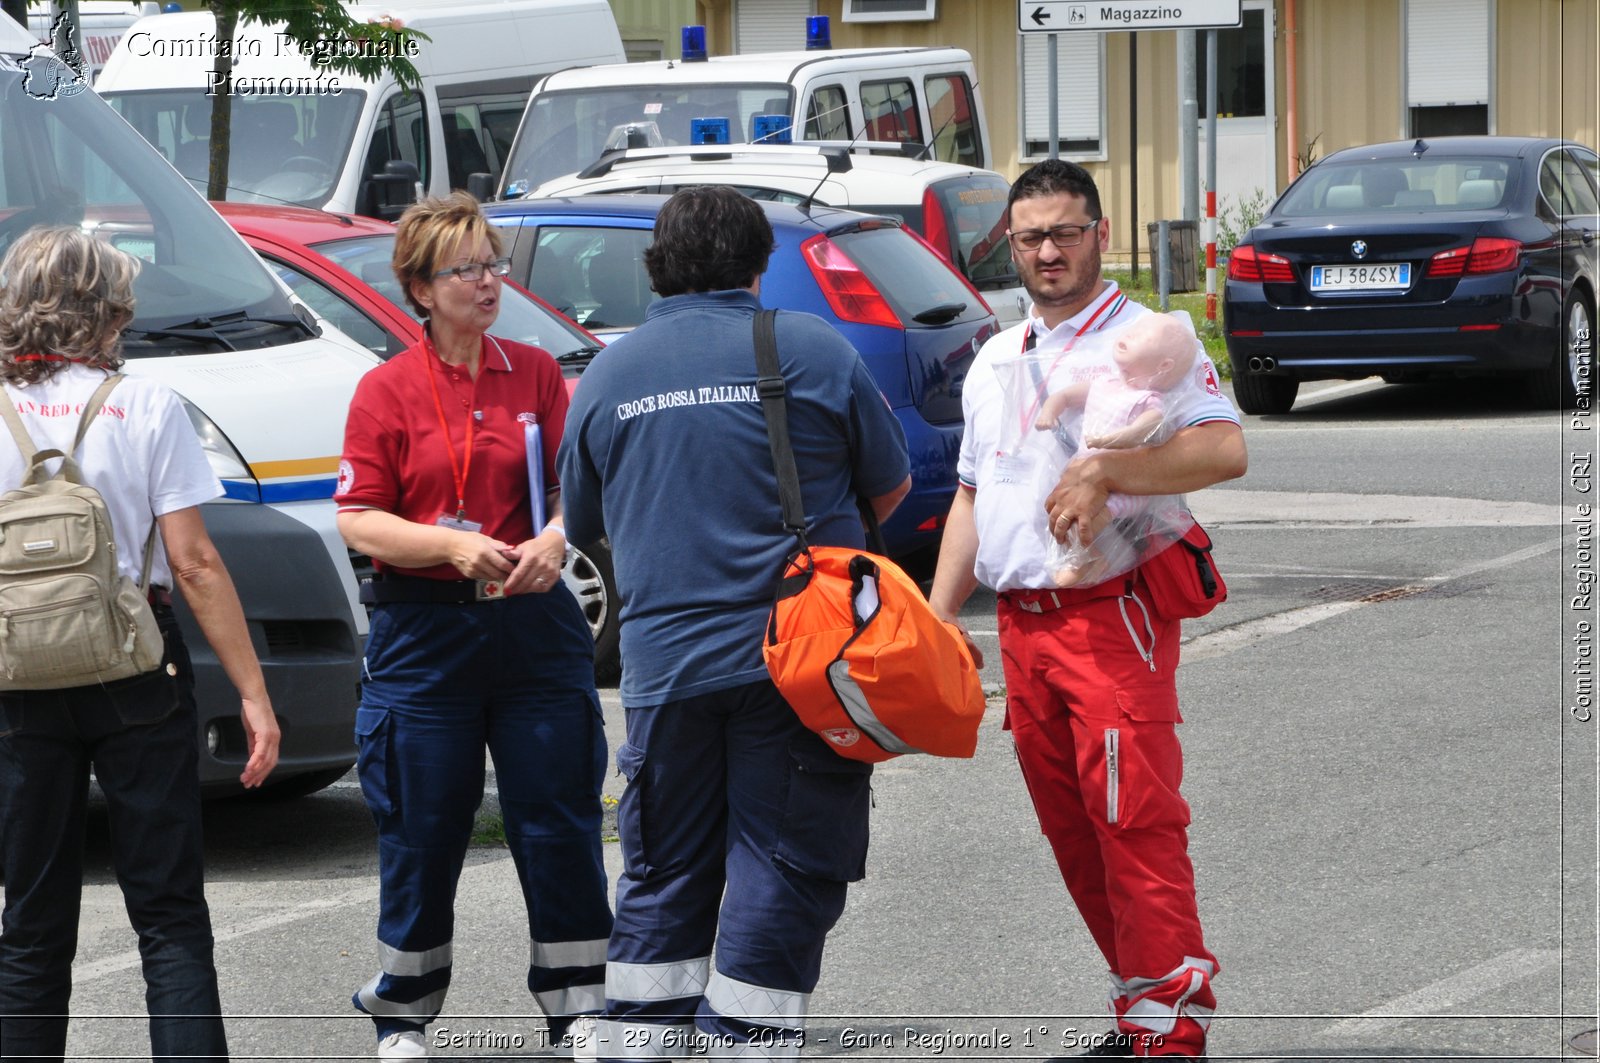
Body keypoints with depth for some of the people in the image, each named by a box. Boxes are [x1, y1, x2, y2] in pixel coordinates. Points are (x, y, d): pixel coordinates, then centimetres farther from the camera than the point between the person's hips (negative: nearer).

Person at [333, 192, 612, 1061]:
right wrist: (455, 545, -18)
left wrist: (554, 539, -13)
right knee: (422, 831, 4)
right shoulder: (388, 390, -2)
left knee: (559, 818, 1)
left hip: (535, 625, 2)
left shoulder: (535, 373, 8)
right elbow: (357, 523, -5)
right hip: (423, 631, -2)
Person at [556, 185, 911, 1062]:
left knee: (664, 881, 12)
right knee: (781, 879, 0)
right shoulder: (811, 349, -1)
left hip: (664, 665, 3)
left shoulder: (607, 374, 7)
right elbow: (892, 487, 9)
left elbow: (585, 521, 17)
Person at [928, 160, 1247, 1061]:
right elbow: (972, 497, 26)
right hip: (1023, 623, 7)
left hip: (1112, 619, -7)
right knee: (1069, 827, 8)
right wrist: (939, 614, 17)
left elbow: (1226, 448, -18)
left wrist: (1106, 470, -27)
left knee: (1134, 817, -12)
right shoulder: (996, 360, 19)